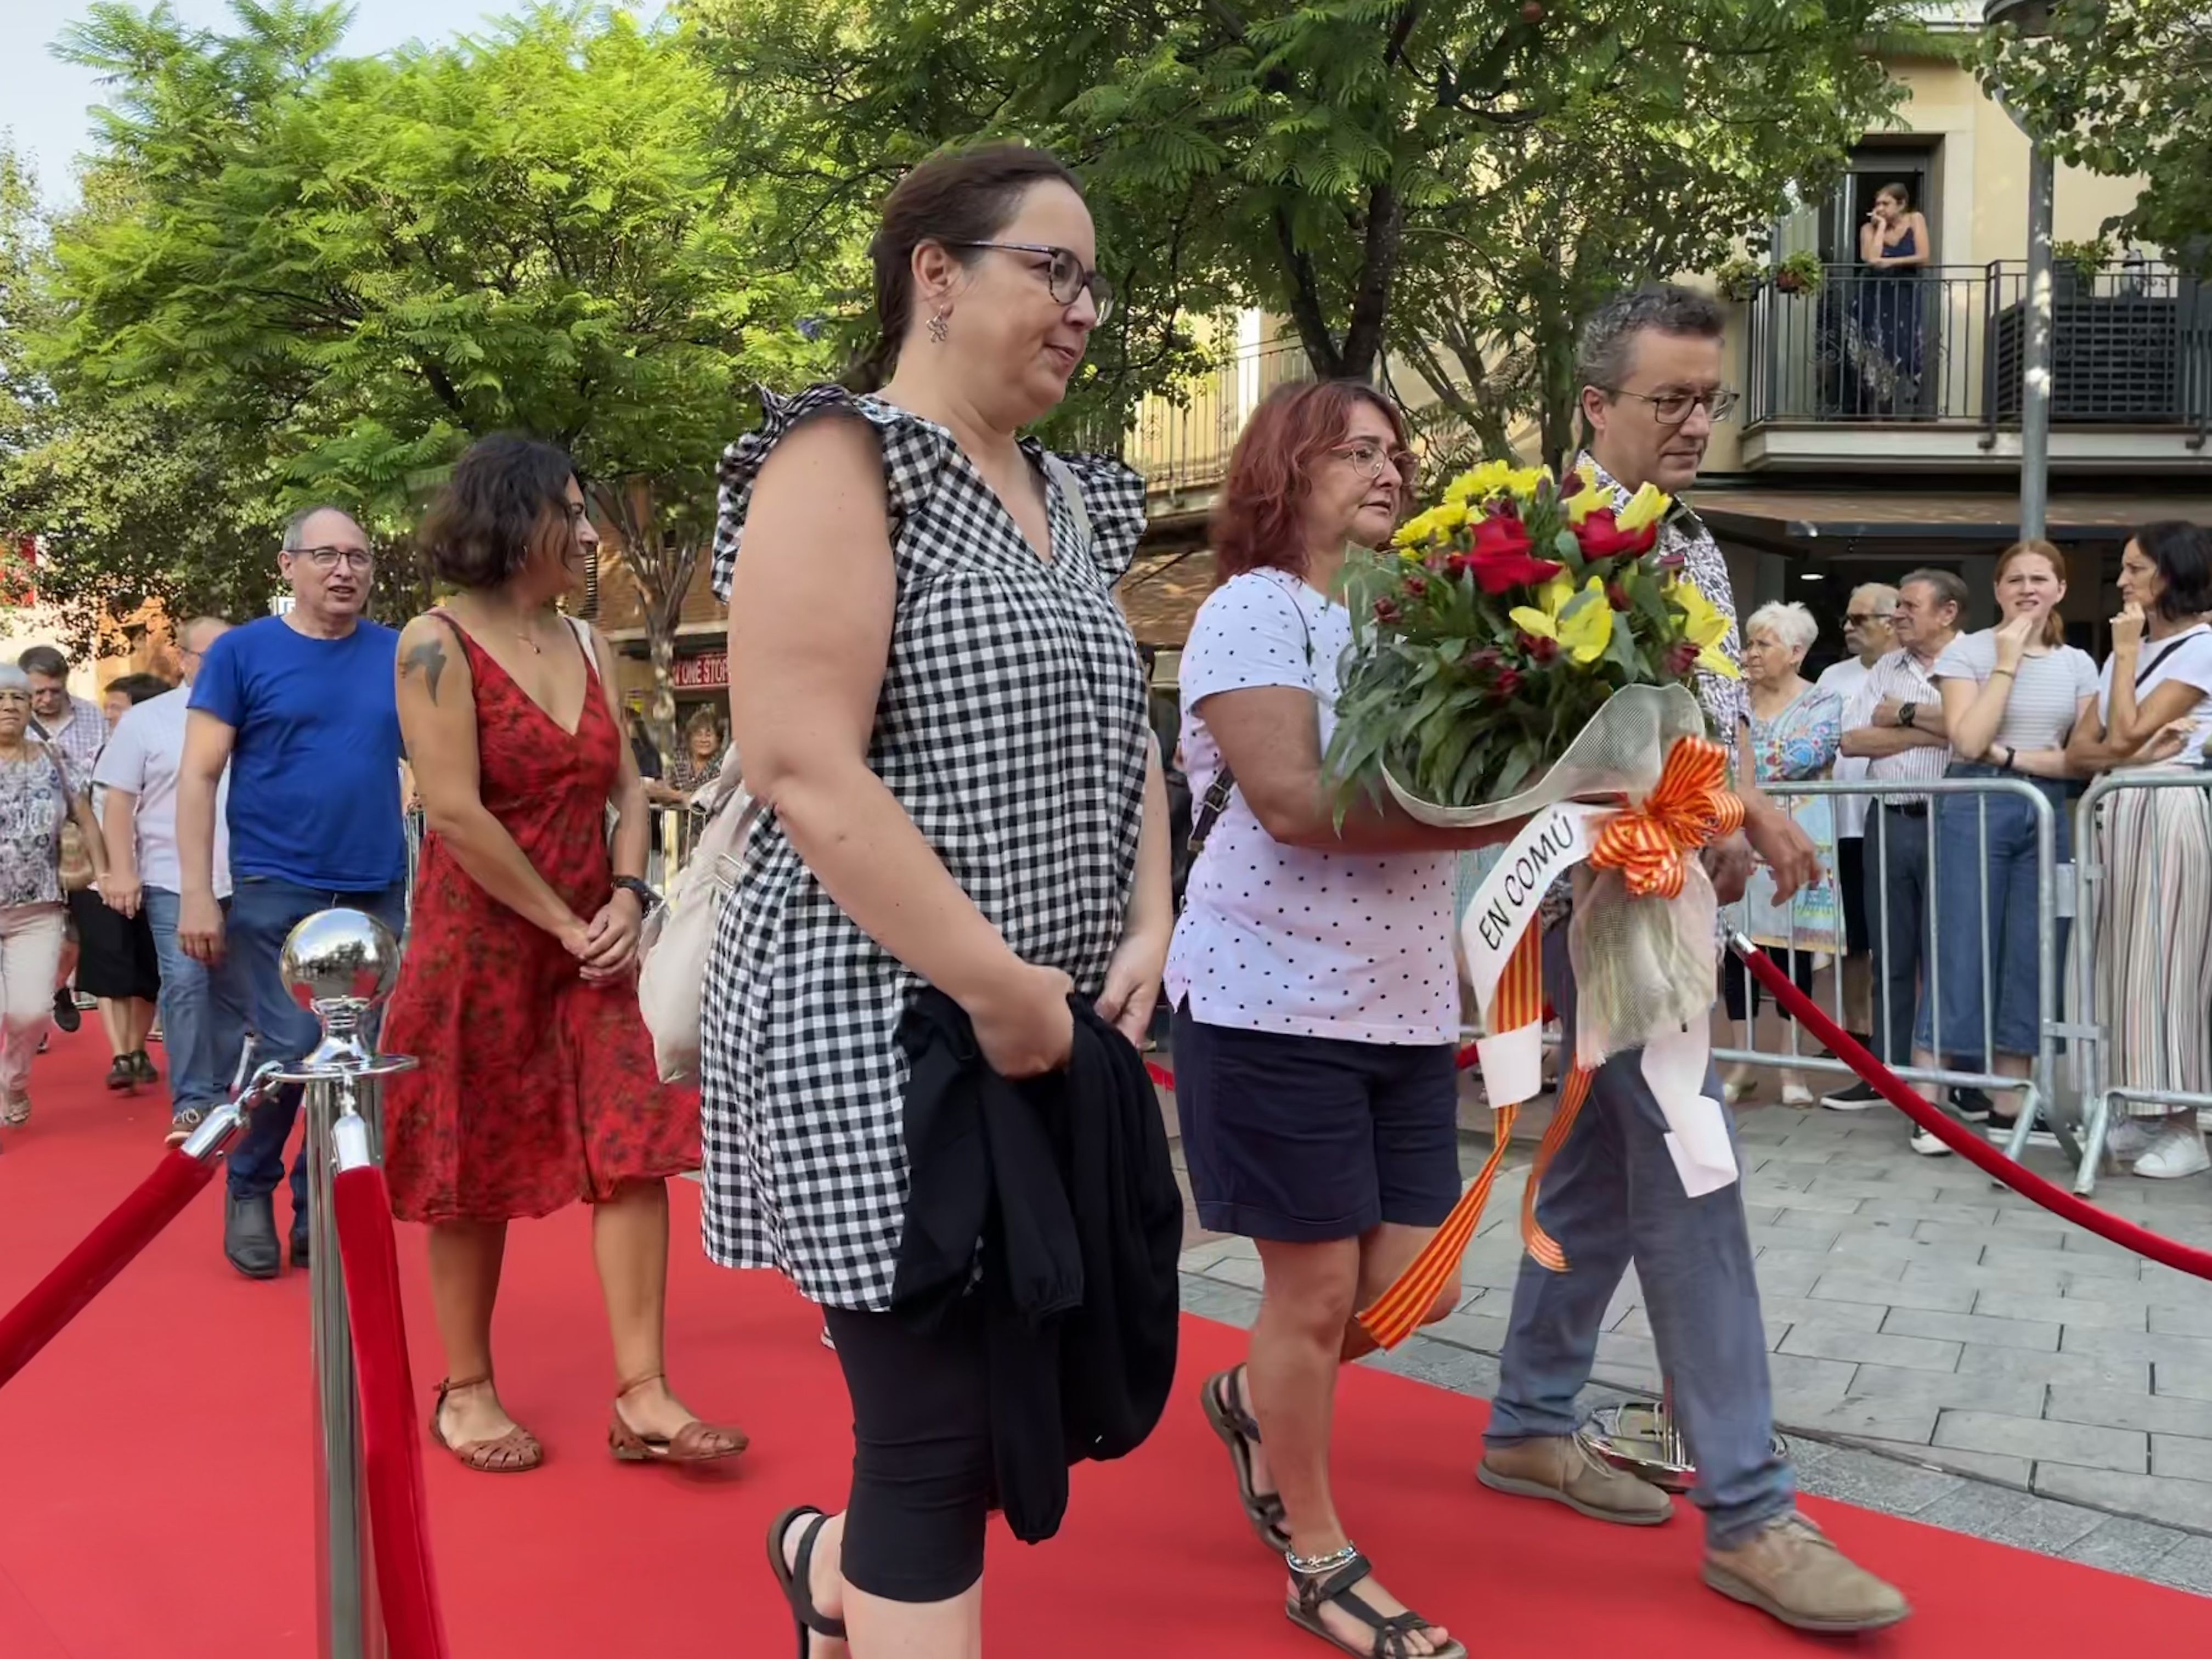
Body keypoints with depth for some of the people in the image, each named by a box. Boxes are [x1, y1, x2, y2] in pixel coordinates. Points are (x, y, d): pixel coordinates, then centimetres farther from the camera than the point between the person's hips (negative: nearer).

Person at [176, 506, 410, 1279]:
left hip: (379, 892, 3)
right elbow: (198, 776, -2)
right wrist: (196, 892, -10)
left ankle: (320, 1212, 20)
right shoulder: (241, 651, -1)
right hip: (276, 891, -3)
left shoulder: (401, 655, 6)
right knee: (291, 1052, -6)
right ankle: (250, 1189, 19)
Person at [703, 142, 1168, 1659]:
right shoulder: (843, 462, -10)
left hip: (1054, 1041, 8)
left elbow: (1119, 737, 20)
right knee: (943, 1437, -3)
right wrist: (999, 990, -19)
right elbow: (806, 773, -20)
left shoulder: (1071, 500, 15)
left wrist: (1146, 932, 3)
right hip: (883, 1031, -8)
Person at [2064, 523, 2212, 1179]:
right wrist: (2128, 754, -10)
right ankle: (2142, 1111, 14)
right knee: (2121, 961, 7)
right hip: (2115, 815, 8)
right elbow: (2078, 753, 10)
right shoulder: (2130, 651, 18)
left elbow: (2125, 733, -14)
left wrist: (2127, 652, -6)